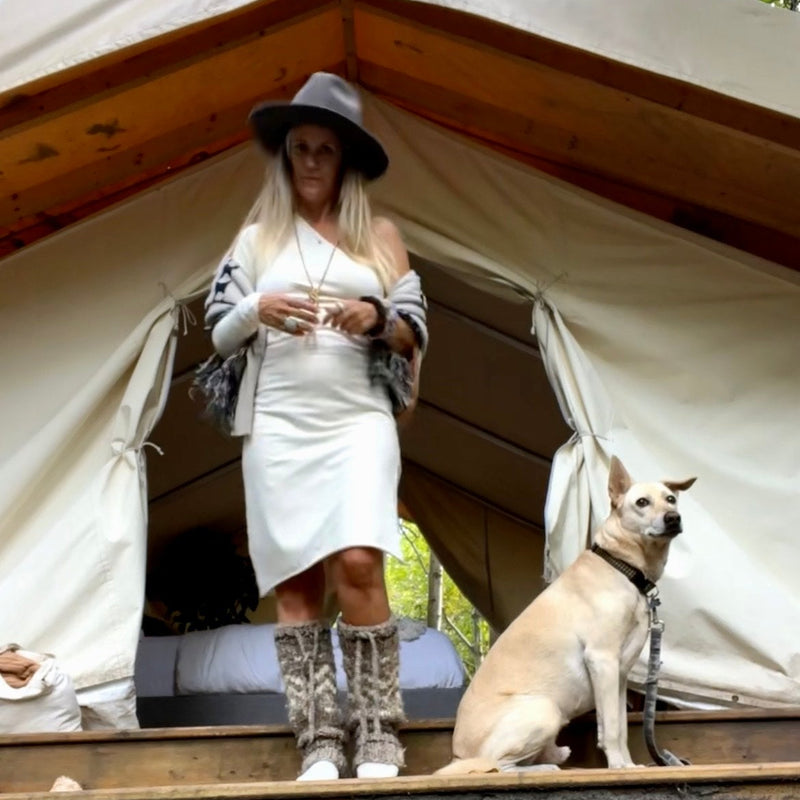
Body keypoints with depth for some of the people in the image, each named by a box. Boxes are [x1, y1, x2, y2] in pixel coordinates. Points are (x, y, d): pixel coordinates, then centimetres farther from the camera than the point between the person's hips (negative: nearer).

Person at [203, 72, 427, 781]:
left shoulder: (380, 234, 12)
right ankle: (318, 740, 2)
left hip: (358, 420, -1)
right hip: (278, 425, 1)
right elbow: (219, 334, 9)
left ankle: (378, 735, -7)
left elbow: (416, 334, 11)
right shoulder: (256, 237, 12)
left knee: (358, 565, -17)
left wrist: (377, 318, -10)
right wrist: (258, 310, -11)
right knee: (295, 581, -2)